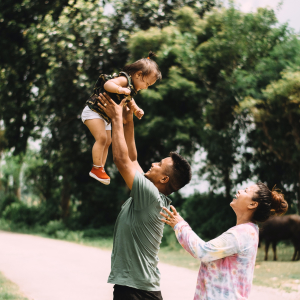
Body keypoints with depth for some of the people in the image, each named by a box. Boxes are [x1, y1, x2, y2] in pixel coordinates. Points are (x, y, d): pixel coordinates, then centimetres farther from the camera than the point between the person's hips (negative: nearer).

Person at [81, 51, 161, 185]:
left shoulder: (131, 88, 7)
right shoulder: (124, 79, -23)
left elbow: (129, 100, 24)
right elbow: (107, 85, -38)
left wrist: (136, 109, 5)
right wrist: (120, 89, -55)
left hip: (105, 117, 10)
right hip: (94, 111, -10)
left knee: (108, 141, 12)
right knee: (102, 137, -21)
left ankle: (101, 169, 20)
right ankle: (96, 168, -16)